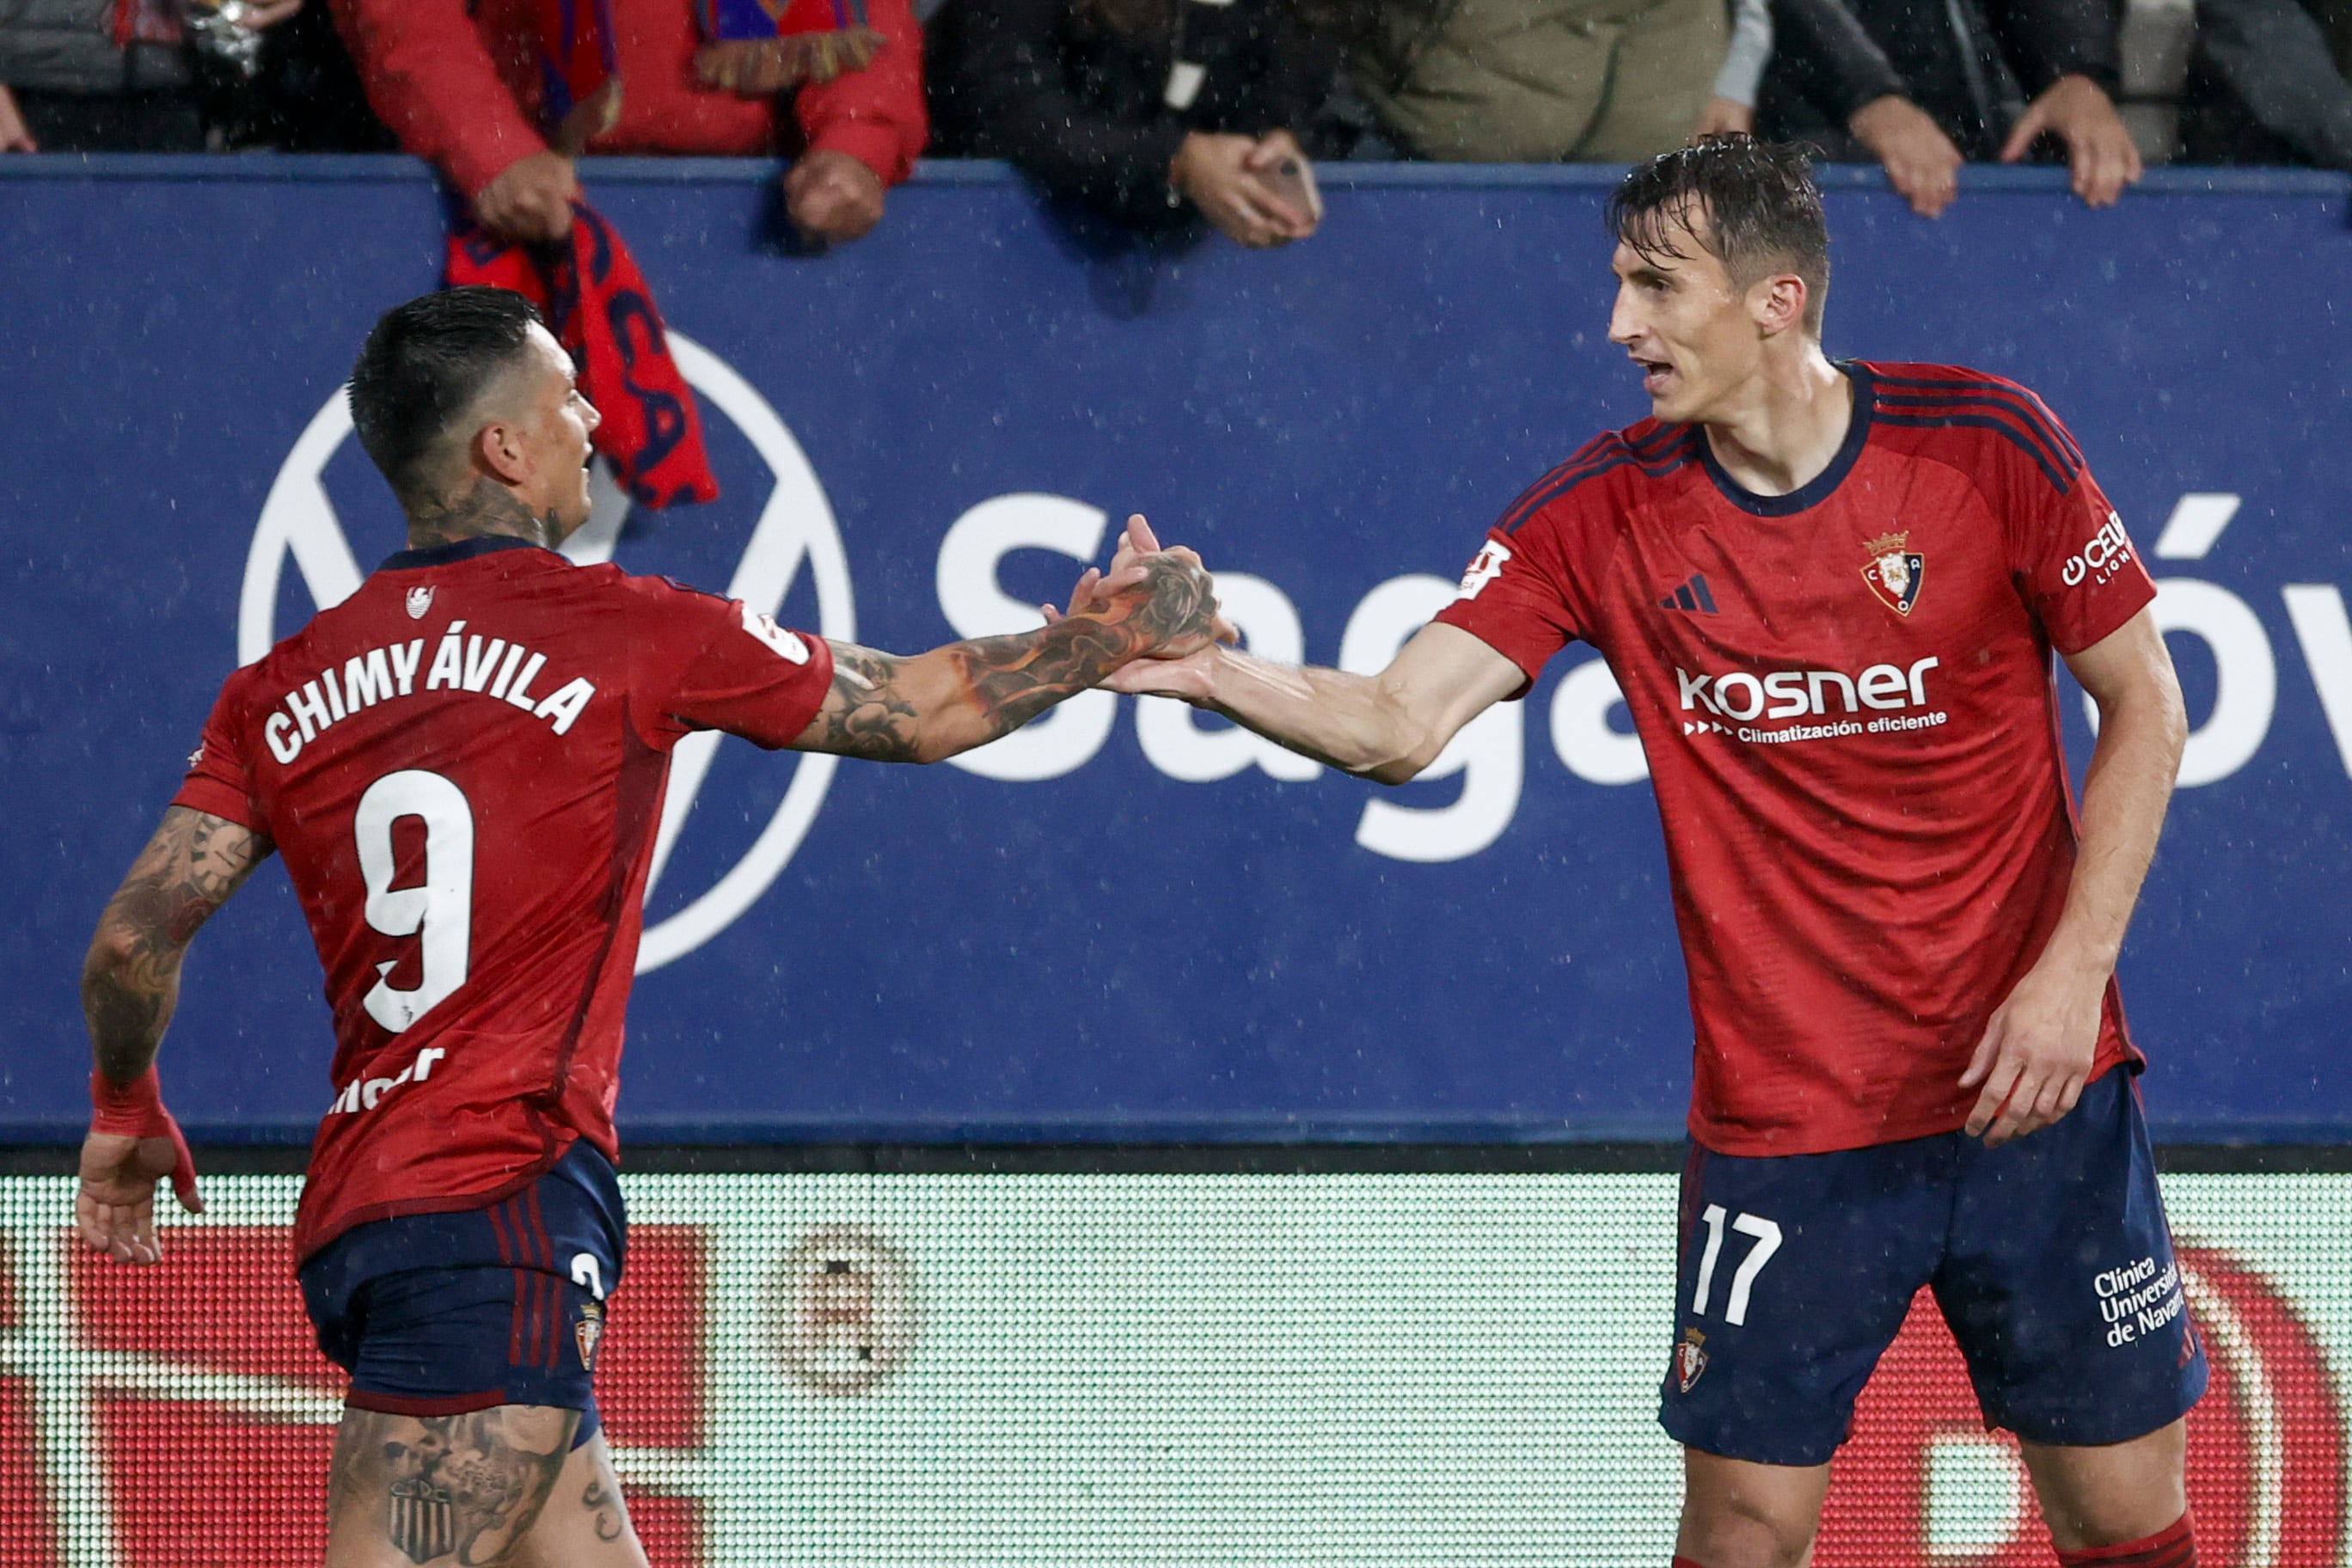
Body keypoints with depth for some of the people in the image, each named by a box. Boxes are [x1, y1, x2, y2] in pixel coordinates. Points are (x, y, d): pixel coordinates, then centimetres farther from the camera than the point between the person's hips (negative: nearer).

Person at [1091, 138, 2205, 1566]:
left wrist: (2073, 972, -8)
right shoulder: (1607, 512, -3)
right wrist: (1211, 672, -30)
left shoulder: (1987, 444, -7)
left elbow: (2146, 705, 1)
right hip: (1780, 1118, 1)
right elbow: (1402, 725, -10)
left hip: (2030, 1086, 0)